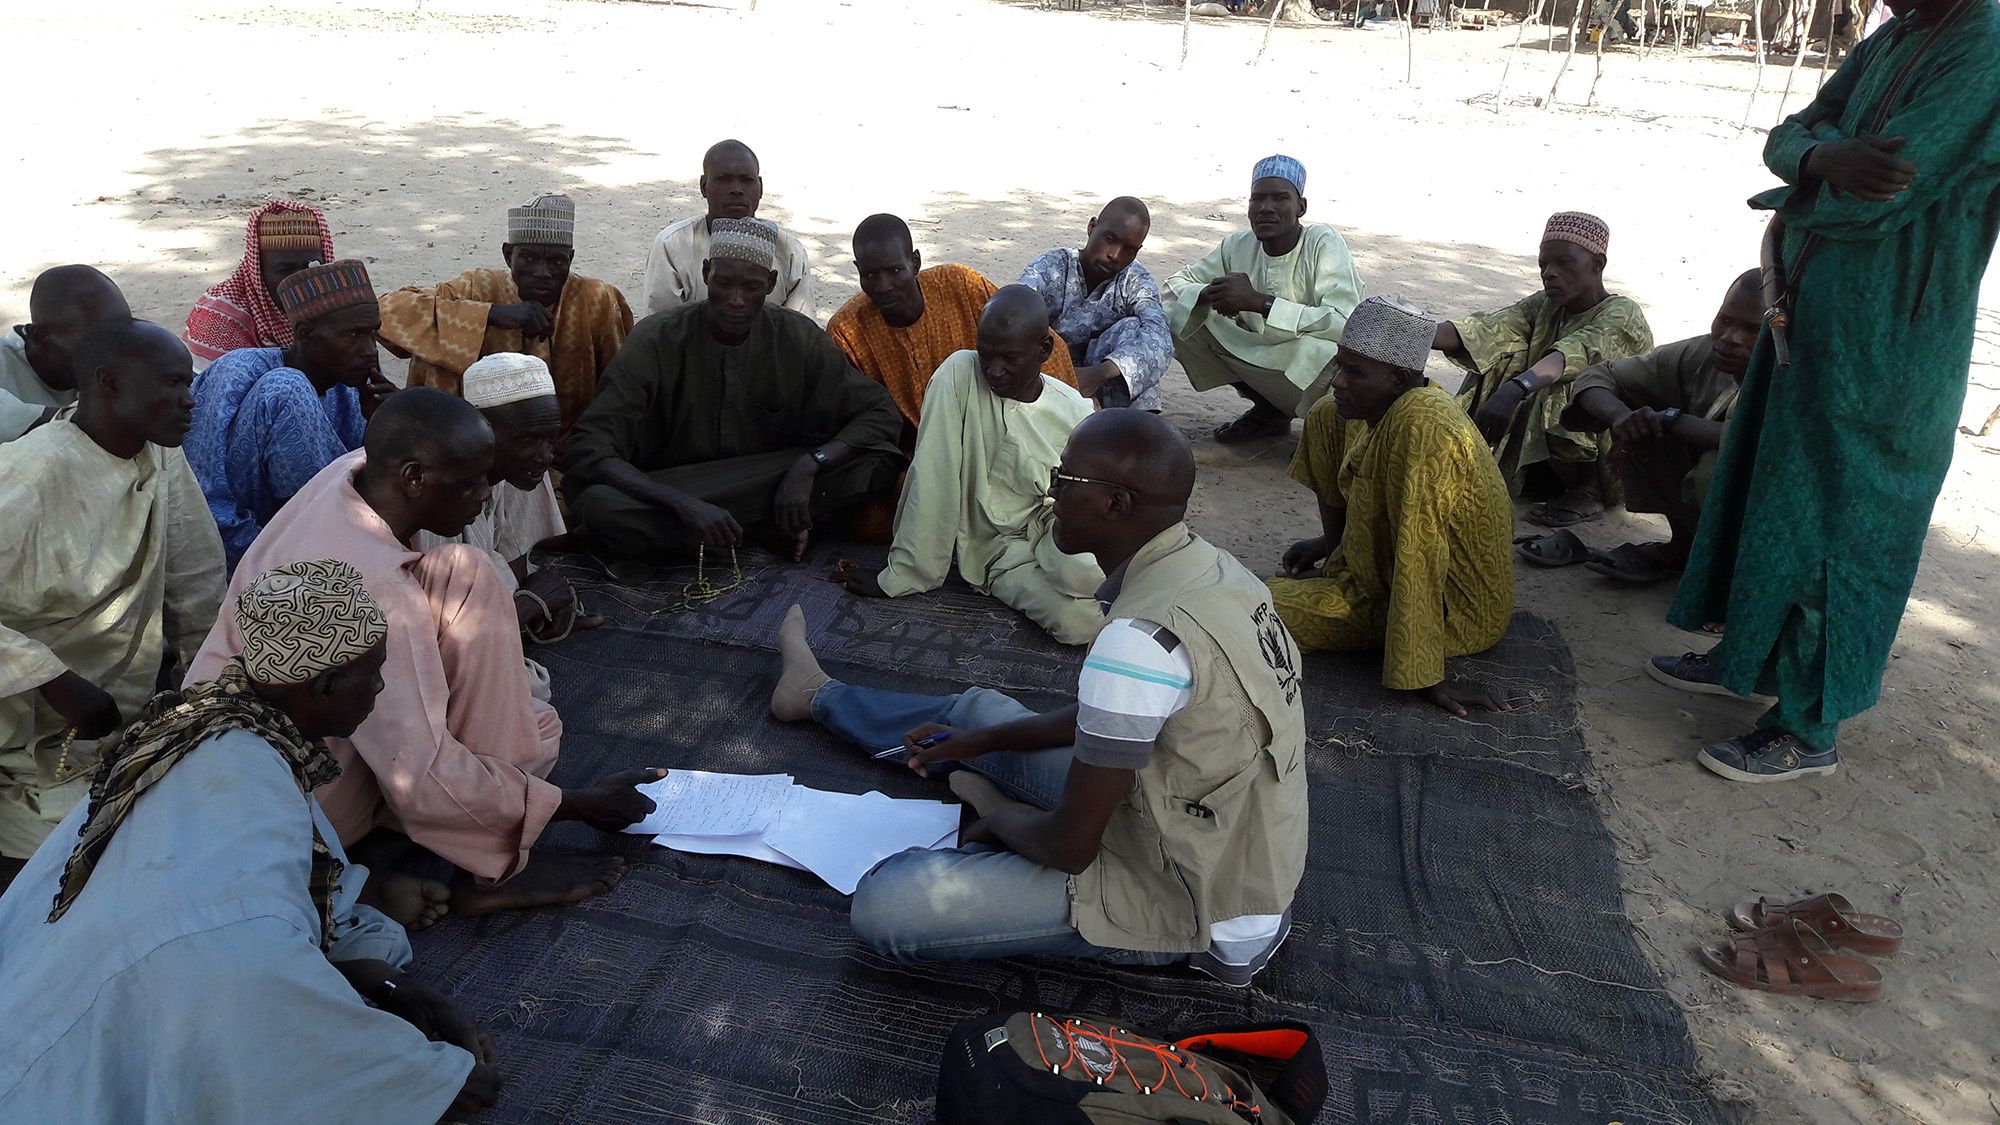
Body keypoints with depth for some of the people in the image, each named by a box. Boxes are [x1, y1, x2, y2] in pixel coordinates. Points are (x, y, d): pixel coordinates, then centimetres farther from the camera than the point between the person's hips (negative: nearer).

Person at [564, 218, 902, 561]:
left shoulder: (798, 338, -6)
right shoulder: (656, 340, -13)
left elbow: (880, 414, -5)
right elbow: (589, 452, -20)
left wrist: (809, 465, -25)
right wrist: (687, 505, -36)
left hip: (772, 487, 0)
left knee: (878, 461, -21)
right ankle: (773, 527, -20)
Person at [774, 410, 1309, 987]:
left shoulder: (1139, 640, -33)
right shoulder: (1207, 565, -3)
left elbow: (1070, 848, -24)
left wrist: (999, 822, -2)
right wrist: (982, 741, 14)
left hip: (1192, 902, -9)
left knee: (882, 907, -18)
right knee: (975, 710, 21)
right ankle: (819, 694, 46)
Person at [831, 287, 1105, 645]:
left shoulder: (1076, 414, -8)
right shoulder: (959, 374, -15)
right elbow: (933, 478, -18)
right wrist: (903, 575, -18)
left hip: (1050, 536, 2)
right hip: (1000, 549, -2)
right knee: (1077, 621, -31)